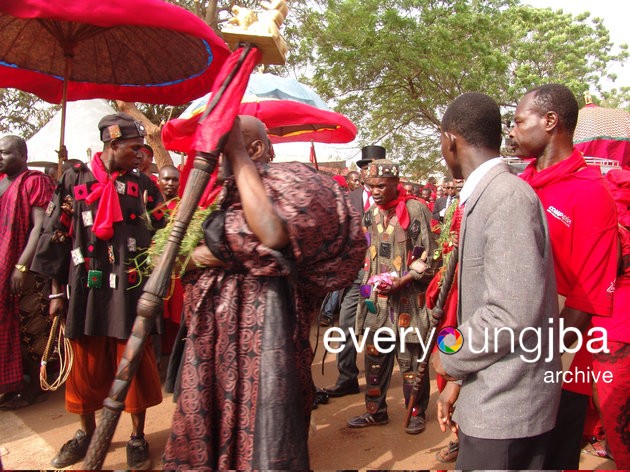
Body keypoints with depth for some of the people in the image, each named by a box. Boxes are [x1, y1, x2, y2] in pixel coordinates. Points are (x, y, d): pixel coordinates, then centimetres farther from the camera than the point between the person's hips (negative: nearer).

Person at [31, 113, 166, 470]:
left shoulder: (143, 185, 3)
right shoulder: (74, 180, 2)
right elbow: (56, 238, 5)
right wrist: (57, 291, 4)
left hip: (131, 290, 0)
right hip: (85, 290, 1)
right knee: (86, 365, 13)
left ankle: (138, 437, 25)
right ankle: (88, 431, 36)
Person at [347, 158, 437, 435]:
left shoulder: (416, 209, -9)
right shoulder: (370, 214, 9)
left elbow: (429, 256, -9)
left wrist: (401, 281, -17)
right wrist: (367, 285, 7)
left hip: (408, 299, -5)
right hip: (376, 298, 6)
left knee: (409, 359, 5)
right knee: (374, 357, 12)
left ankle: (416, 413, 24)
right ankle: (375, 410, 28)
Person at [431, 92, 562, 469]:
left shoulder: (508, 197, -20)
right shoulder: (485, 196, 9)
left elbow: (514, 314, -27)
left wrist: (449, 360, -10)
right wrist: (459, 380, 12)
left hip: (507, 405, -8)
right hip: (492, 396, 8)